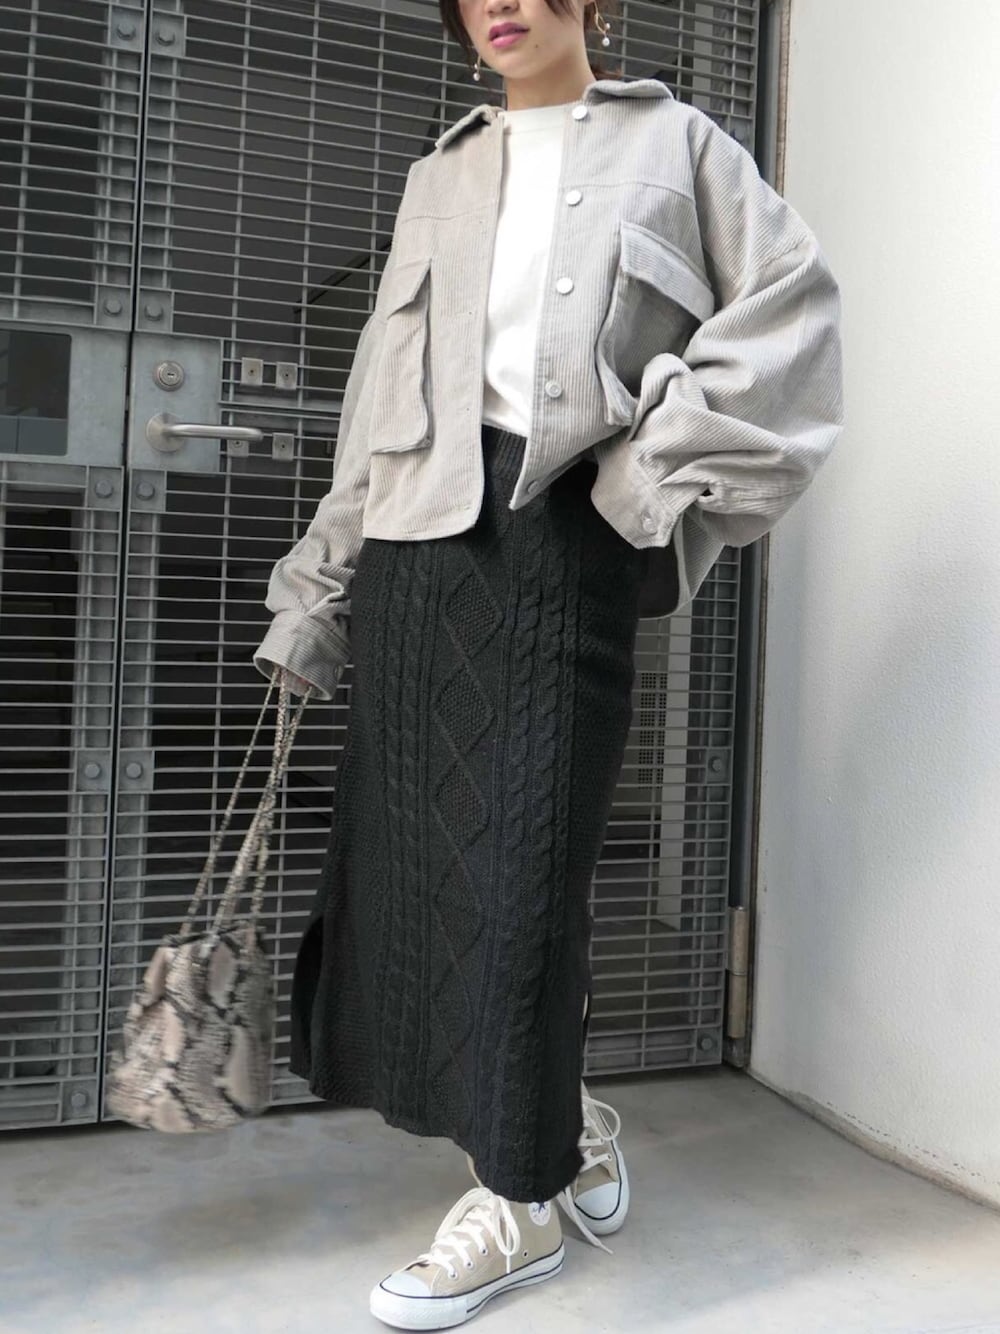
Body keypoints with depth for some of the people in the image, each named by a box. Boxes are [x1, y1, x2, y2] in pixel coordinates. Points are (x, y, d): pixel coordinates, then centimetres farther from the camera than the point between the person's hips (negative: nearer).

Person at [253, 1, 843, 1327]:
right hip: (420, 535, 5)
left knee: (518, 859, -5)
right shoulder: (439, 177, 23)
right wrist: (318, 593, 15)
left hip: (561, 534, -4)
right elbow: (378, 400, 18)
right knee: (402, 853, 2)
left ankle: (520, 1199, 13)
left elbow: (791, 302, 3)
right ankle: (567, 1118, 23)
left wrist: (662, 462, -7)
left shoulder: (673, 143, 15)